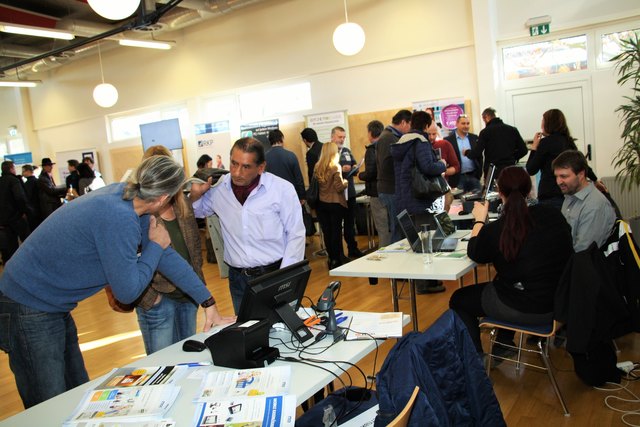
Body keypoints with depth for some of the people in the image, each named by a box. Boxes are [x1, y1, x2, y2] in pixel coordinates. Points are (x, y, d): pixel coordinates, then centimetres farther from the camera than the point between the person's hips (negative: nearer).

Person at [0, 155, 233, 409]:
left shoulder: (127, 195, -5)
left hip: (54, 307, 9)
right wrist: (155, 246, -9)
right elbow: (127, 291, -22)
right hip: (29, 309, -9)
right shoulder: (118, 218, -32)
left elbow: (165, 255, 3)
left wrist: (207, 302, 7)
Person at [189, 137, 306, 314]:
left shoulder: (282, 189, -11)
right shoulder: (218, 188, -2)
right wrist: (196, 194, -5)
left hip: (274, 273, -3)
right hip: (237, 277, 3)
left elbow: (295, 235, -6)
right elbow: (196, 213, 17)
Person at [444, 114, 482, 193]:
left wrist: (479, 173, 5)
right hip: (458, 178, -4)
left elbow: (479, 156, 13)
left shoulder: (474, 138, 11)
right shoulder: (448, 140, -3)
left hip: (474, 175, 4)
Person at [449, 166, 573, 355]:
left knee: (458, 300, 17)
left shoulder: (494, 230, -23)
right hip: (558, 303, 6)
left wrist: (479, 220, 12)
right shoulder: (554, 215, -10)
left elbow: (474, 254, -1)